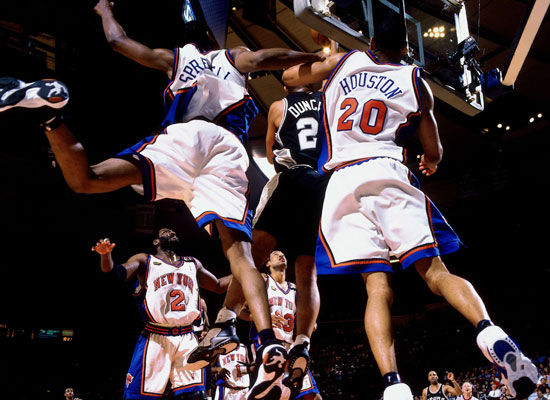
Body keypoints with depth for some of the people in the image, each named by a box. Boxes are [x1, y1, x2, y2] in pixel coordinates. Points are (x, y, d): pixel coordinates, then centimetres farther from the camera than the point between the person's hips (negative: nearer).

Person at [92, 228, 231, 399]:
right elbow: (116, 273, -5)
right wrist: (106, 254, -26)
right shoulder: (144, 261, 10)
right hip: (155, 339, -3)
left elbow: (219, 286, 30)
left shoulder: (193, 264, 22)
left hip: (187, 339, 3)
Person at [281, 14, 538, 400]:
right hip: (388, 172, -1)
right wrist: (430, 162, 41)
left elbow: (289, 76, 34)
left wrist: (324, 59, 52)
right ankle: (488, 330, -31)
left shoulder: (344, 62, 20)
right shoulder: (415, 81, 16)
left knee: (378, 287, -7)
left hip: (342, 180, 1)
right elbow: (434, 152, 18)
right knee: (434, 269, -4)